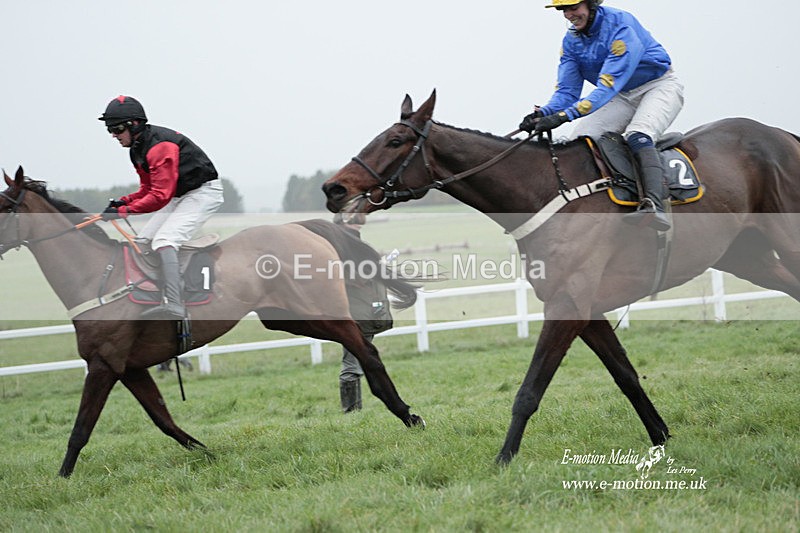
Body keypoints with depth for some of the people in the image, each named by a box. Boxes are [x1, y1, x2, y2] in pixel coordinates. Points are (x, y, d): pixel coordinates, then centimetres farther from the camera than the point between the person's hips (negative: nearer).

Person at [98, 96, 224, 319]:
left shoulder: (160, 146, -26)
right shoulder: (137, 148, 7)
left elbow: (160, 196, -31)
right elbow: (148, 189, 14)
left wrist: (122, 212, -29)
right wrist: (124, 201, -5)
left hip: (204, 192, -11)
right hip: (180, 196, 11)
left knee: (164, 241, -27)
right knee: (143, 242, 9)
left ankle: (174, 305, -36)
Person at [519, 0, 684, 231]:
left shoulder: (620, 25, -27)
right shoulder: (572, 41, -3)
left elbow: (608, 85, -34)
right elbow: (567, 90, -4)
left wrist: (565, 114, -44)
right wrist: (544, 113, -28)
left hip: (660, 86, -8)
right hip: (624, 98, 8)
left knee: (637, 136, -35)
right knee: (580, 137, -11)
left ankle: (654, 206, -54)